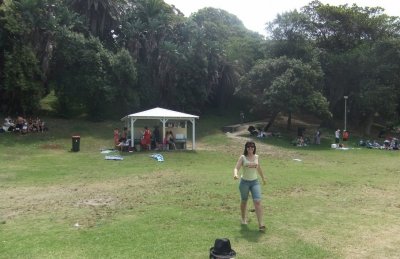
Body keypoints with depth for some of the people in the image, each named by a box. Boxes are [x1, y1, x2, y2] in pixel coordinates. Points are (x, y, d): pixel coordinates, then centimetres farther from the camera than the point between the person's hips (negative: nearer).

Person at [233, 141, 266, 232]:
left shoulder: (256, 157, 4)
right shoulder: (242, 157, -7)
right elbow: (236, 168, -16)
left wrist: (263, 178, 30)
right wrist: (235, 174, -38)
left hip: (255, 182, 2)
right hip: (244, 182, -2)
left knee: (258, 202, -11)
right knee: (244, 201, 14)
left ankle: (261, 224, -9)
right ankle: (243, 218, 39)